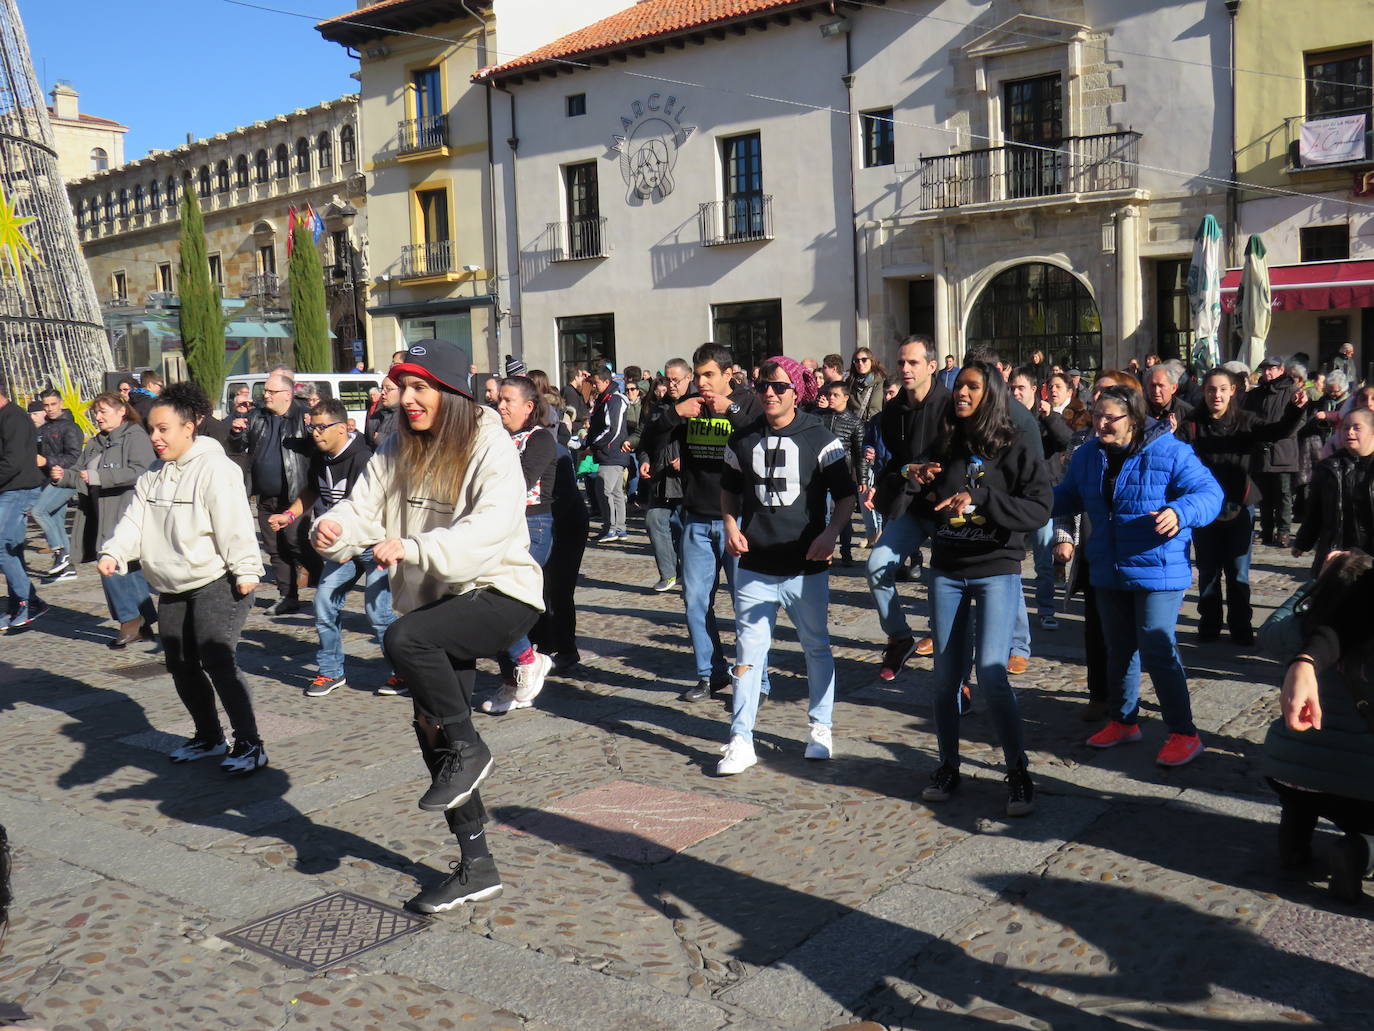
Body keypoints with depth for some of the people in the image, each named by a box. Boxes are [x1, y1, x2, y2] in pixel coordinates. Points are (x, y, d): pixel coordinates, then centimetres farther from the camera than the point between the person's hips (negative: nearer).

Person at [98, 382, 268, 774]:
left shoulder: (213, 467, -13)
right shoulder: (152, 477, 13)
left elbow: (234, 524, -18)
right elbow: (133, 521, 7)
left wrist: (245, 569, -22)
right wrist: (113, 553, -10)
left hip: (216, 583, -9)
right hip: (172, 588, 9)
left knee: (217, 661, -15)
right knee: (181, 666, 12)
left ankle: (249, 745, -6)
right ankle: (209, 737, 29)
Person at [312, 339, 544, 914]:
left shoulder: (491, 448, -13)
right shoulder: (396, 454, 7)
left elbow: (490, 529, -28)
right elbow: (363, 511, 1)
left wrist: (414, 548, -38)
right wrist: (334, 531, -22)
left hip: (499, 593, -7)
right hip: (436, 603, 7)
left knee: (405, 638, -33)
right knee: (433, 735, 8)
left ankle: (468, 748, -9)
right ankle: (476, 867, 22)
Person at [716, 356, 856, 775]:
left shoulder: (819, 439, -4)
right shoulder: (742, 440, 6)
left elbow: (846, 496, -1)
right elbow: (730, 491, 19)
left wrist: (830, 533, -17)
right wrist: (731, 526, 1)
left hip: (806, 567, -2)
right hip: (755, 567, 2)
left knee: (817, 647, 12)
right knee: (748, 652, 2)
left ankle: (820, 728, 28)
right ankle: (741, 740, 7)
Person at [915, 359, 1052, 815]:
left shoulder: (1017, 448, -4)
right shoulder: (943, 446, 8)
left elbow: (1040, 509, -14)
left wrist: (979, 497, -23)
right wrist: (918, 484, -4)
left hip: (997, 571, -4)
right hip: (946, 572, 4)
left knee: (991, 672, -12)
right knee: (946, 674, 7)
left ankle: (1018, 772, 2)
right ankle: (948, 766, 21)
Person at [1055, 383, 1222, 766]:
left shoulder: (1170, 452, -14)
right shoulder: (1087, 455, 5)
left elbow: (1209, 493, -17)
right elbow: (1066, 497, 18)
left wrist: (1180, 513, -36)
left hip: (1158, 569, -6)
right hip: (1108, 571, 7)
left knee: (1157, 651, -7)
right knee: (1119, 649, 18)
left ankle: (1184, 734, 5)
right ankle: (1124, 720, 34)